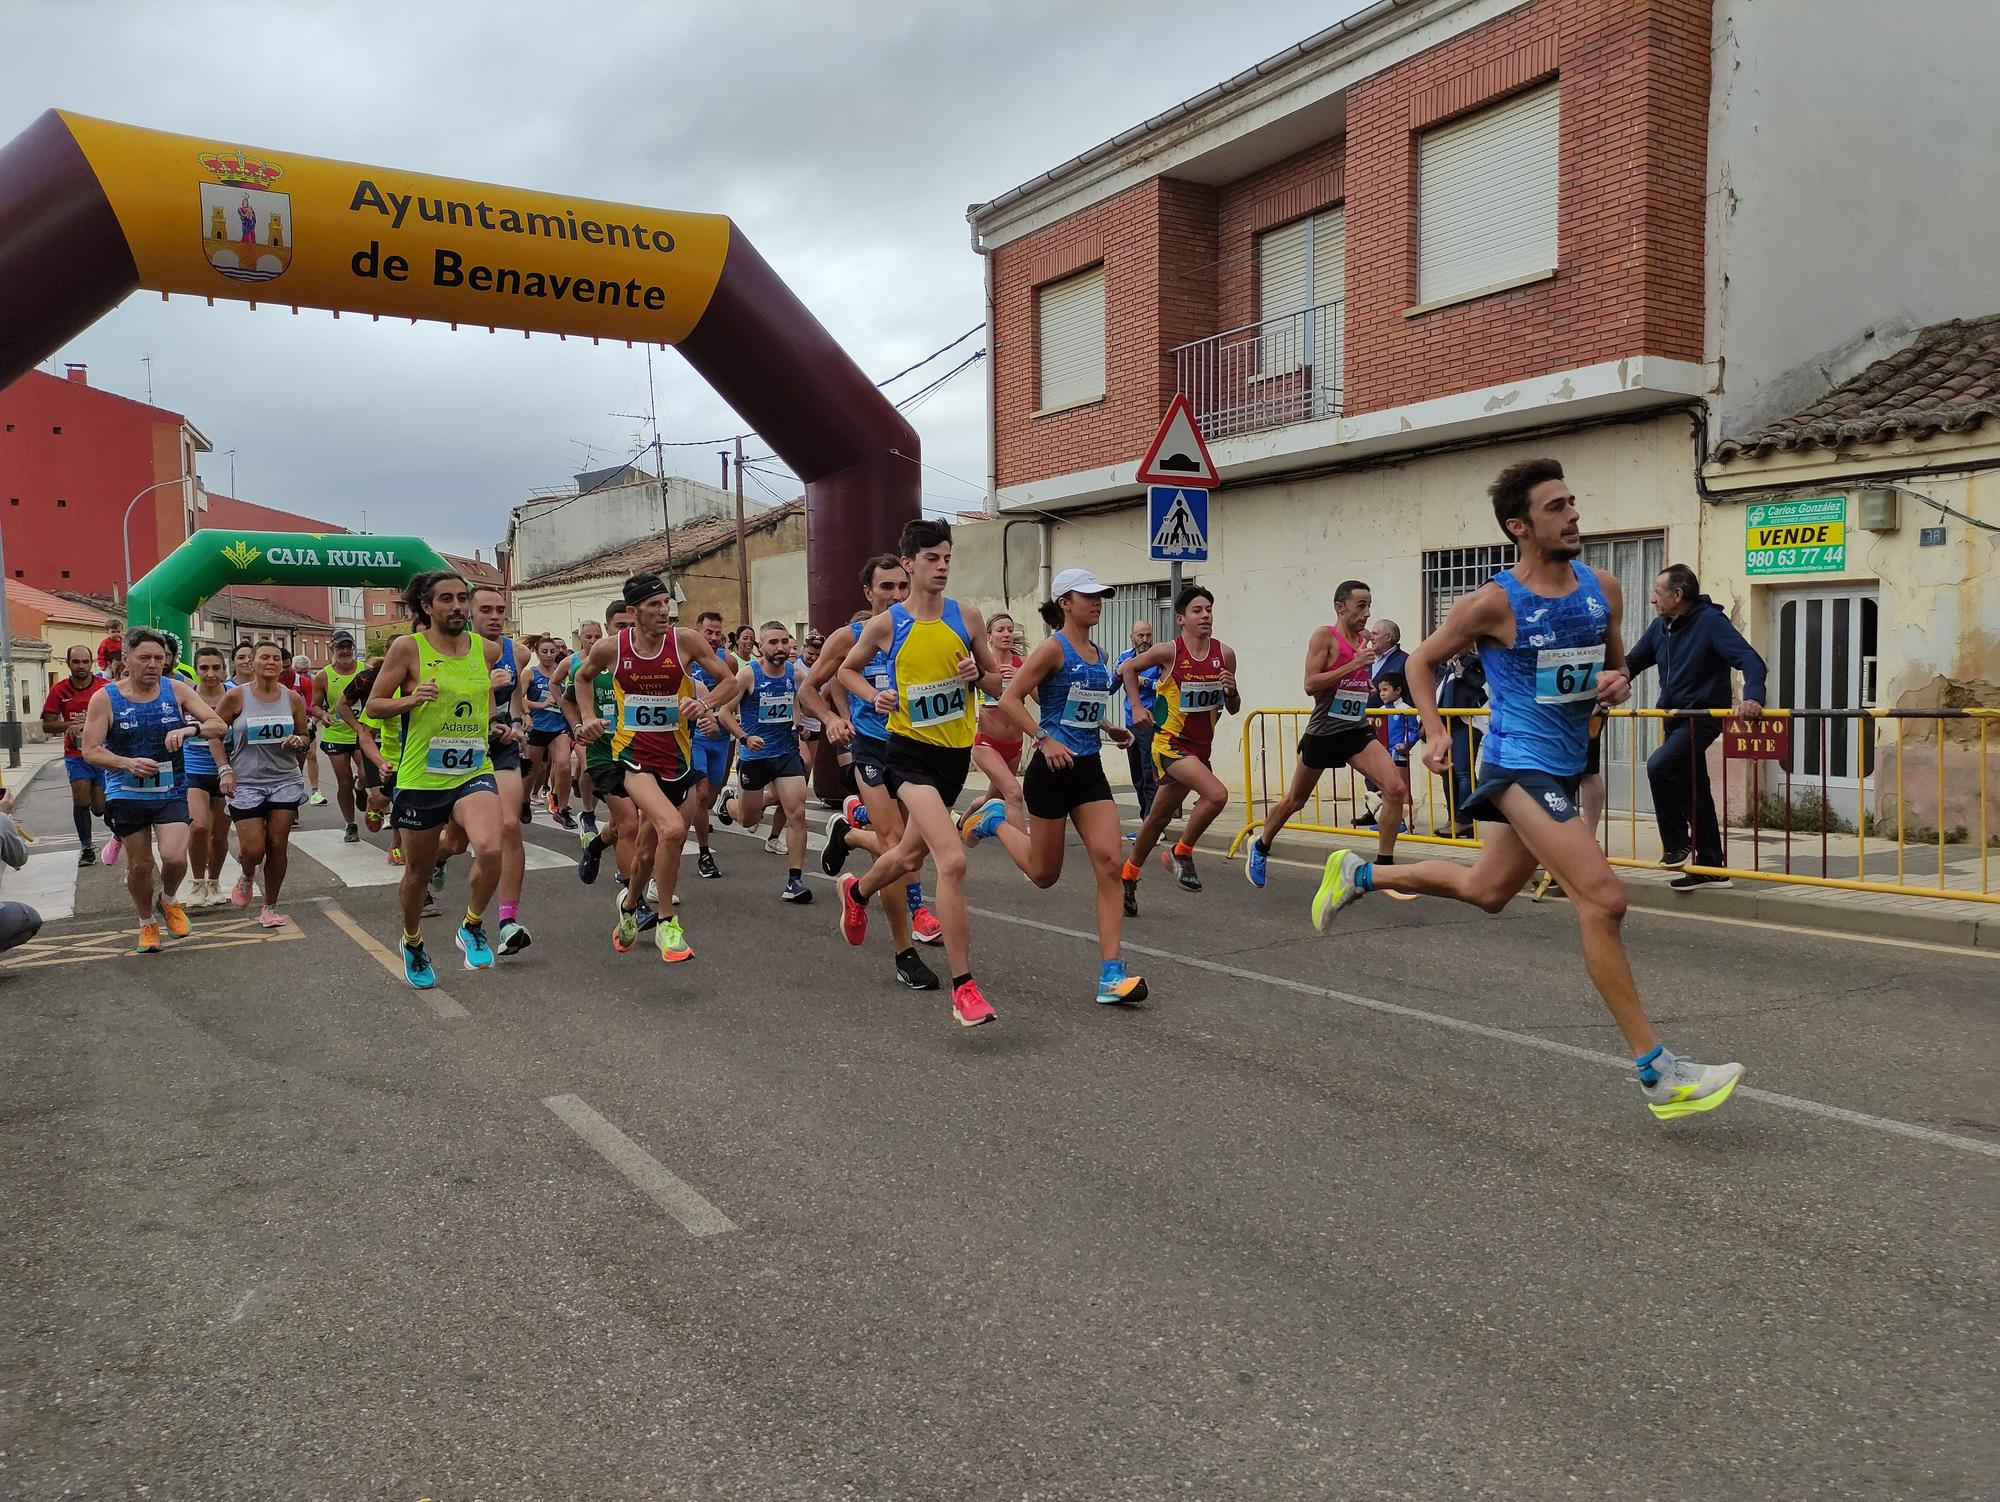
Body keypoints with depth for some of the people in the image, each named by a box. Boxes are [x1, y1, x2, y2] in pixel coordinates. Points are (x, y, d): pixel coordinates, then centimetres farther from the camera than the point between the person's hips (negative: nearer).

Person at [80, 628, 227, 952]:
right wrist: (128, 763, -26)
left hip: (171, 792, 0)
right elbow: (90, 751, -7)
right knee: (139, 865, 9)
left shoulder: (177, 690, -2)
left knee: (175, 858, -17)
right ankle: (147, 923, 34)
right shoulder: (105, 699, -6)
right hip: (127, 795, 0)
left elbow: (218, 726, -3)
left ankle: (169, 899, 17)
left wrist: (191, 728, -25)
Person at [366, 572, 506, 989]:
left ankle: (473, 928, -2)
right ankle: (413, 943, 44)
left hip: (474, 771, 1)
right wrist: (411, 699, -19)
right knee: (418, 872, 14)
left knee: (490, 849, -28)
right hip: (421, 778, -1)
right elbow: (374, 705, -2)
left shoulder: (488, 650, 3)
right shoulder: (407, 648, -6)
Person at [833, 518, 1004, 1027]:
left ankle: (857, 891, 58)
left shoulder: (966, 617, 2)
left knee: (910, 857, 23)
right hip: (911, 751, -5)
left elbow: (995, 680, 11)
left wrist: (977, 676, -11)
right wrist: (876, 696, -6)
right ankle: (964, 988, -16)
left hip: (956, 751, 5)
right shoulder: (885, 625, -5)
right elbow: (848, 670, 13)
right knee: (952, 860, -23)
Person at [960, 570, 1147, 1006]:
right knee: (1044, 874, 8)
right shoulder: (1053, 648, -10)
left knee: (1110, 862, -9)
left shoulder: (1098, 654, 12)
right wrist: (1045, 738, -24)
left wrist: (1108, 729, 13)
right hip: (1053, 770, -6)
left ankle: (1111, 975, -7)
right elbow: (1009, 699, -15)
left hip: (1090, 770, 6)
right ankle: (994, 821, 37)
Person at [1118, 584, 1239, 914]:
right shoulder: (1169, 652, -12)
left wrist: (1232, 692, -13)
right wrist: (1136, 706, -5)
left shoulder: (1224, 655, -1)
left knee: (1159, 817, 16)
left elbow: (1233, 709, 7)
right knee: (1217, 794, -27)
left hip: (1201, 747, 5)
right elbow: (1128, 669, 5)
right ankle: (1181, 853, -6)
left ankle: (1128, 876, 33)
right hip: (1171, 744, -5)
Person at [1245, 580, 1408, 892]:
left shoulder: (1366, 638, 8)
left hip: (1358, 731, 5)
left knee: (1396, 789, -16)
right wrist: (1354, 664, -24)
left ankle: (1384, 866, -7)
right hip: (1323, 733, -5)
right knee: (1294, 800, 13)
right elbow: (1310, 685, -21)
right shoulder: (1325, 636, -10)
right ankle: (1260, 847, 39)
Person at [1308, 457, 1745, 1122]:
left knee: (1486, 891, 22)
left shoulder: (1602, 587, 4)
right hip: (1520, 763, -8)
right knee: (1604, 900, -17)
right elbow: (1422, 661, 1)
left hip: (1564, 766, 8)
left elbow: (1614, 663, 19)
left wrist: (1617, 683, -5)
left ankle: (1358, 874, 42)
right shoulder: (1494, 603, -12)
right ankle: (1656, 1072, -11)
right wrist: (1435, 734, -12)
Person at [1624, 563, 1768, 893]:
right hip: (1675, 717, 8)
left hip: (1703, 716, -8)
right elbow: (1632, 664, 18)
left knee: (1659, 766, -26)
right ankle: (1710, 867, 20)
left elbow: (1750, 660, -23)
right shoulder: (1660, 627, 8)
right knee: (1693, 793, 11)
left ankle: (1677, 844, -10)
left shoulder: (1711, 621, -15)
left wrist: (1753, 697, -41)